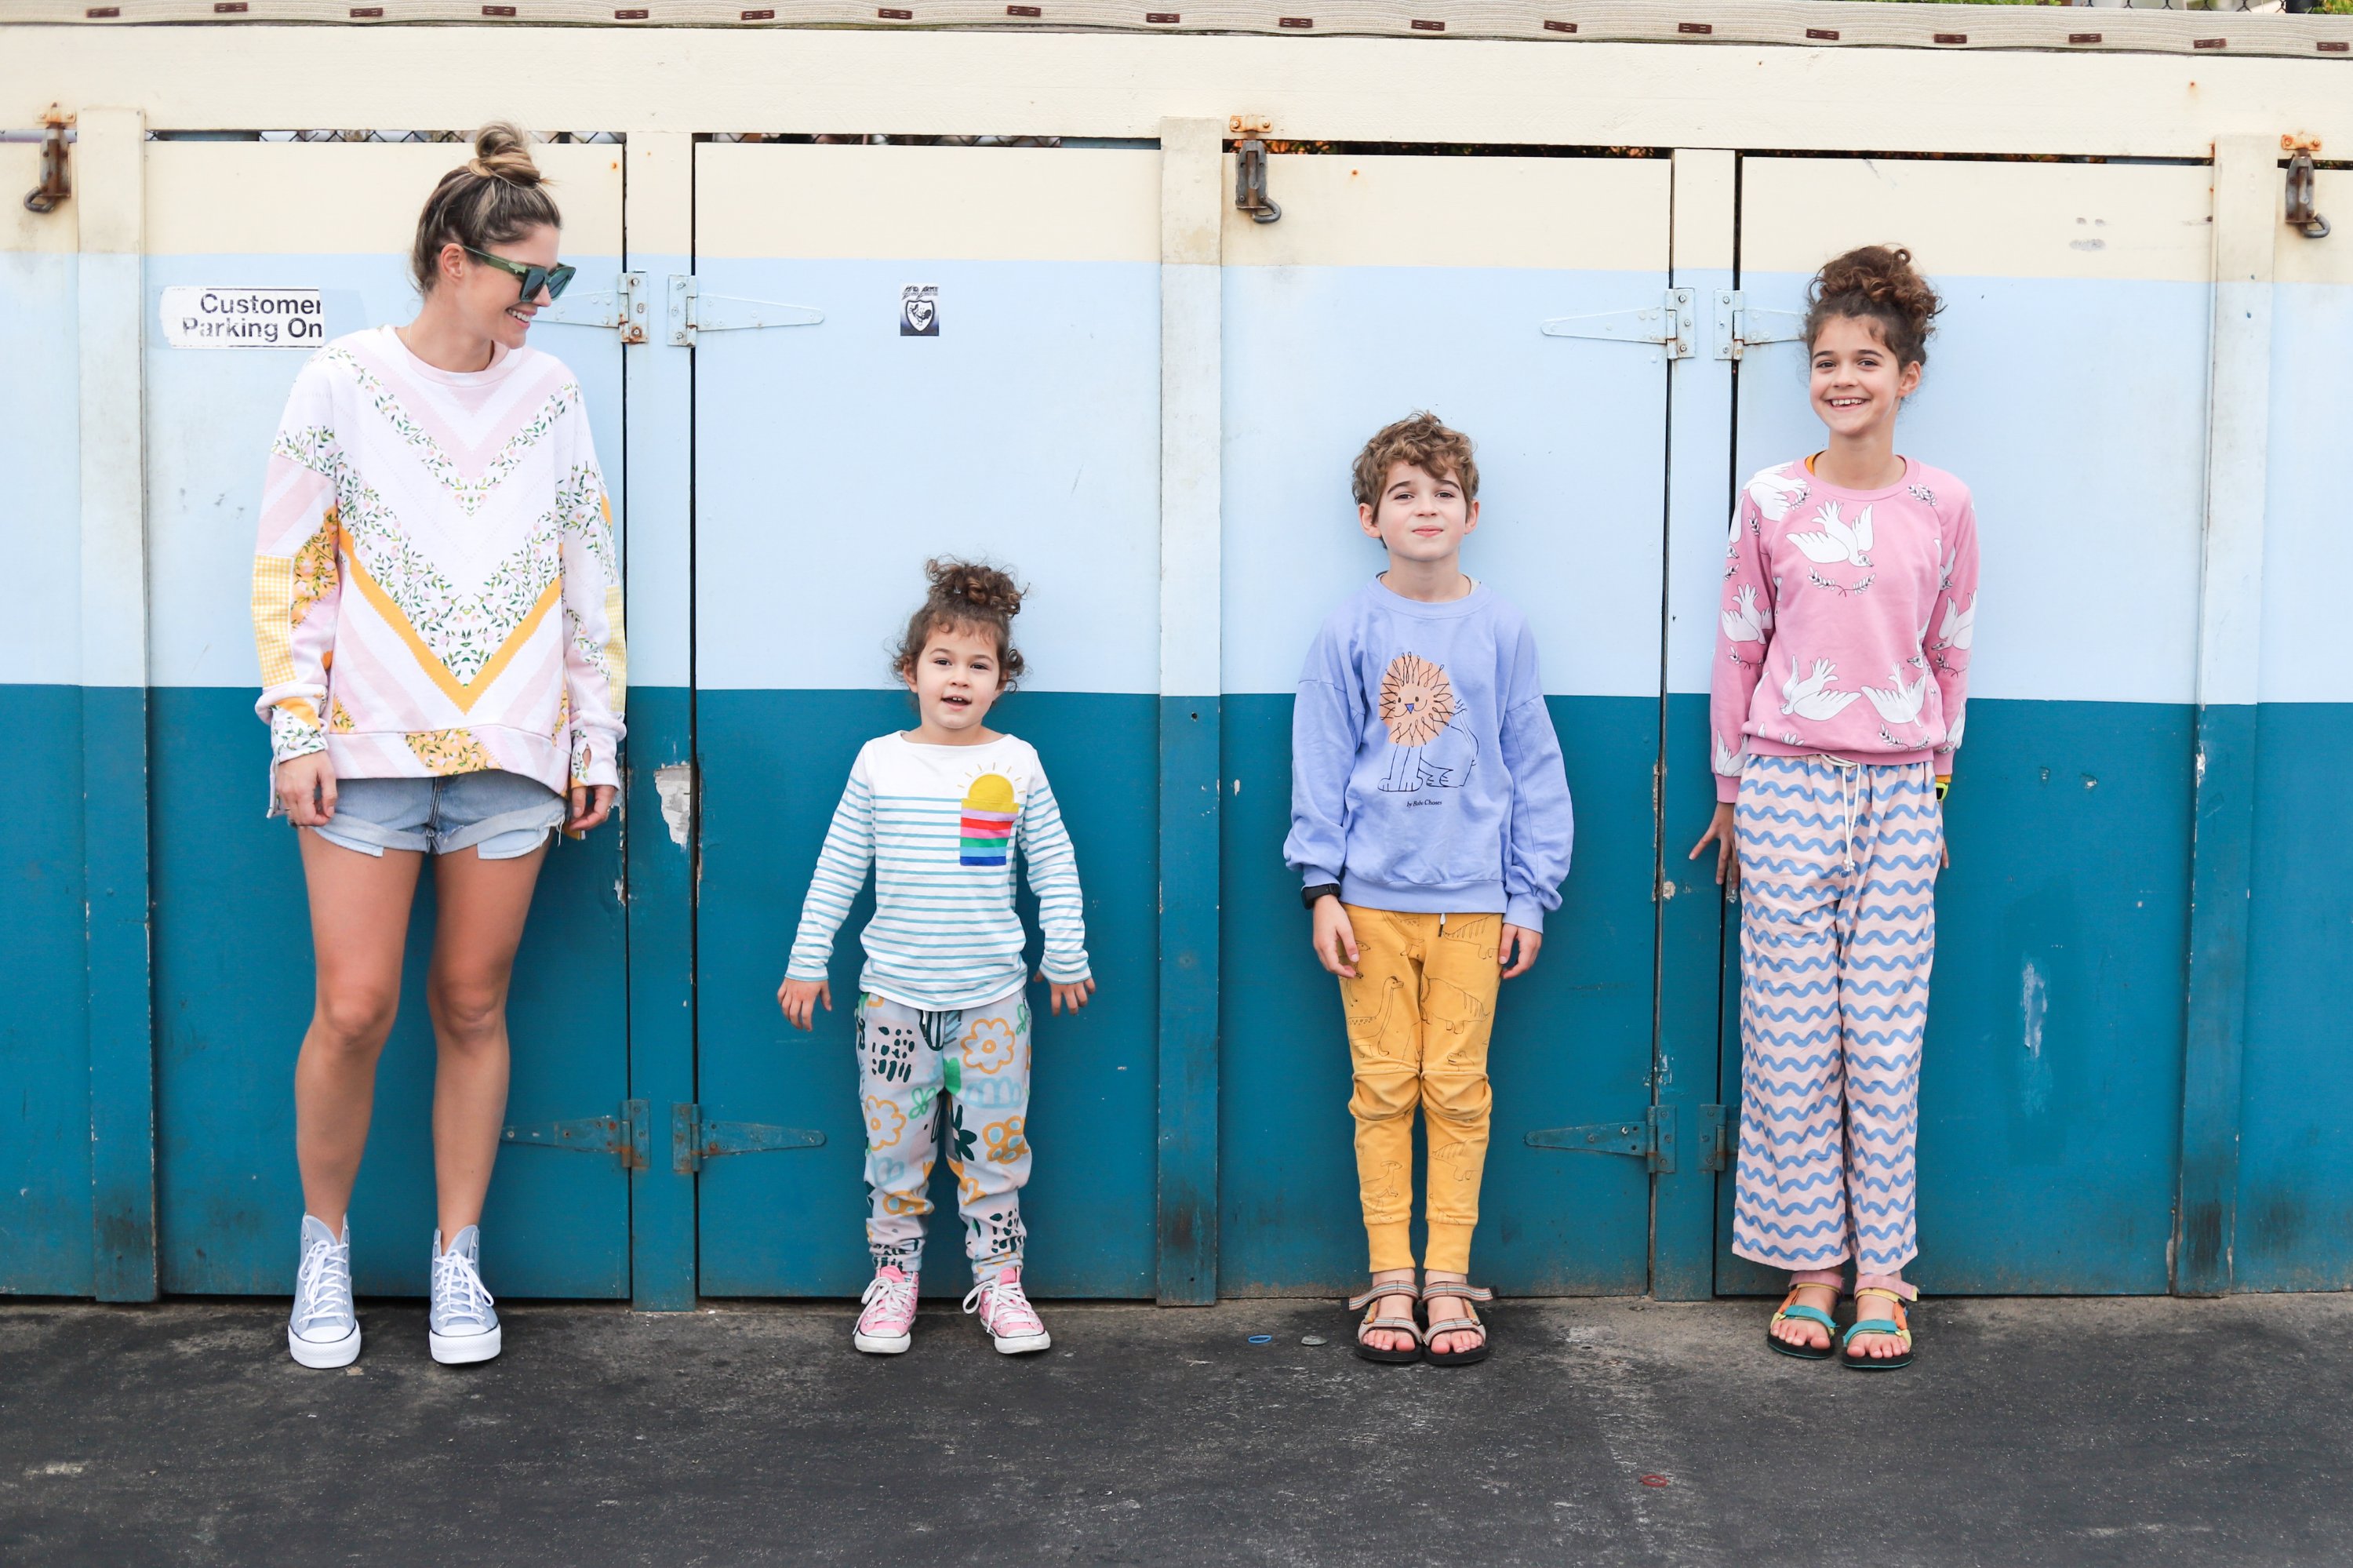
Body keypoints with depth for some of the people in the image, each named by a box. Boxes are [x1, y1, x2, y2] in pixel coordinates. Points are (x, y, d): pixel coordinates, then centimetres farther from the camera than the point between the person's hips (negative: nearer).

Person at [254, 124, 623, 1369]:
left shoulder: (549, 392, 8)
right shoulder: (343, 381, 1)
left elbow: (590, 572, 11)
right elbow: (291, 567, 1)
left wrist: (598, 736, 9)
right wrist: (296, 729, -5)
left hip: (510, 753, 2)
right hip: (369, 749, -2)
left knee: (473, 1007, 6)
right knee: (353, 1011, -4)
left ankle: (457, 1261, 18)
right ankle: (325, 1248, 17)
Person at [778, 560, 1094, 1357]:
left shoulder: (1016, 763, 1)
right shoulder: (879, 761, 1)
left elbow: (1054, 866, 8)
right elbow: (837, 867, 6)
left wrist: (1066, 957, 8)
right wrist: (807, 961, 7)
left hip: (992, 997, 0)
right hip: (895, 993, 0)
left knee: (993, 1144, 5)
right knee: (894, 1146, 5)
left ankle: (998, 1282, 16)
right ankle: (893, 1278, 19)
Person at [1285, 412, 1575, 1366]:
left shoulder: (1501, 630, 3)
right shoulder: (1350, 631, 2)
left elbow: (1534, 768, 7)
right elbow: (1321, 763, 4)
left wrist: (1531, 896, 4)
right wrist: (1321, 888, -2)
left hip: (1472, 900, 0)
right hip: (1372, 896, 0)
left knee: (1459, 1089, 3)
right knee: (1383, 1089, 4)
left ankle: (1449, 1280, 13)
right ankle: (1390, 1281, 13)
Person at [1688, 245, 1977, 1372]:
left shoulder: (1942, 506, 3)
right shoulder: (1772, 503, 1)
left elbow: (1951, 655, 11)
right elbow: (1737, 651, 6)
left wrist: (1935, 785, 12)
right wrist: (1730, 793, 7)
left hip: (1897, 793, 1)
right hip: (1786, 784, 0)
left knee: (1885, 1040, 2)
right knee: (1789, 1036, 2)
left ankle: (1879, 1275, 11)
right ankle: (1809, 1268, 13)